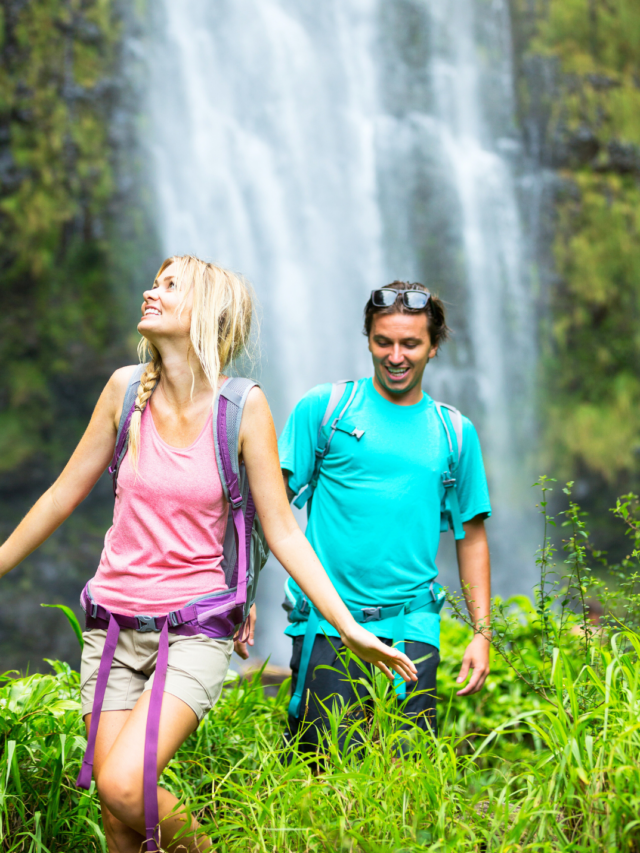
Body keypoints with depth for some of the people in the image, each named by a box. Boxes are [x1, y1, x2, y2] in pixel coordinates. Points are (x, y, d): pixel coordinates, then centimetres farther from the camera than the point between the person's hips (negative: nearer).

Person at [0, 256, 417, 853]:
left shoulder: (243, 406, -7)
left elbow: (282, 531, -3)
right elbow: (64, 494, 13)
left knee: (124, 785, -21)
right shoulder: (126, 388, 1)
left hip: (193, 629, -3)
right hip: (113, 624, 3)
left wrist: (347, 627, -7)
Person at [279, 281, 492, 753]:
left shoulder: (455, 432, 12)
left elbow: (472, 535, 16)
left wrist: (482, 634, 10)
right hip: (327, 621, -2)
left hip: (413, 623, 2)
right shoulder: (323, 408, 4)